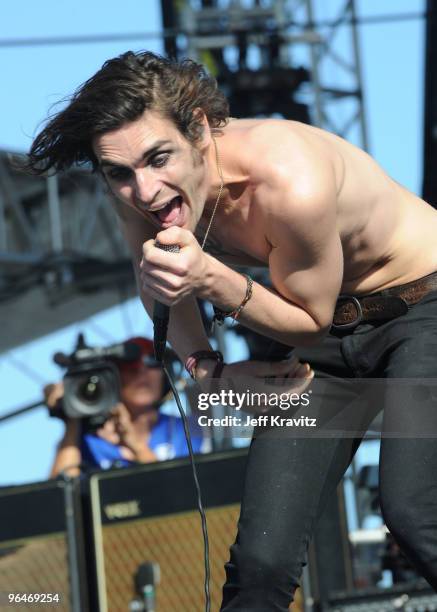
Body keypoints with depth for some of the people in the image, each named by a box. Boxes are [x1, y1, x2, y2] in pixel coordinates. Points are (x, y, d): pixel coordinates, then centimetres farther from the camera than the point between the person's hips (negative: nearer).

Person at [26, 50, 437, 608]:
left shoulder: (291, 183, -34)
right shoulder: (139, 191, -15)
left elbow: (310, 322, -18)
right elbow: (158, 283, 8)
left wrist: (213, 279, -34)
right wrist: (208, 368, -7)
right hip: (327, 337, 5)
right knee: (261, 561, -6)